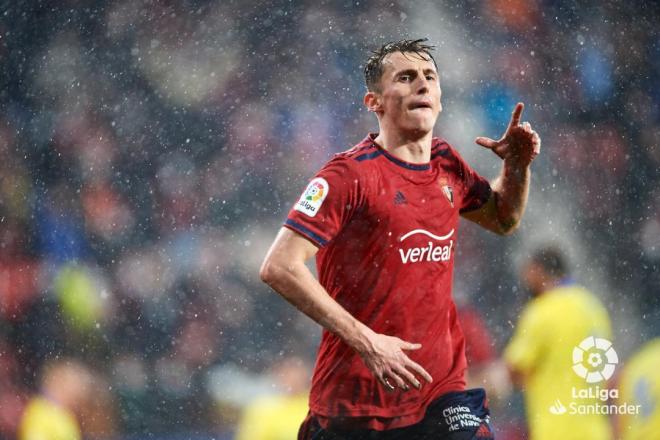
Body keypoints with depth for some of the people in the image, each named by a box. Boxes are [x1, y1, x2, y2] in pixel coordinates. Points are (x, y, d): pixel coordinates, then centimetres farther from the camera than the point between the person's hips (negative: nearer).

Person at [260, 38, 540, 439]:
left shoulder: (446, 164, 9)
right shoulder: (351, 174, -12)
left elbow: (503, 219, 29)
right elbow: (279, 267, -19)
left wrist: (518, 166, 7)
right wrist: (365, 341, -22)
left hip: (442, 391, 5)